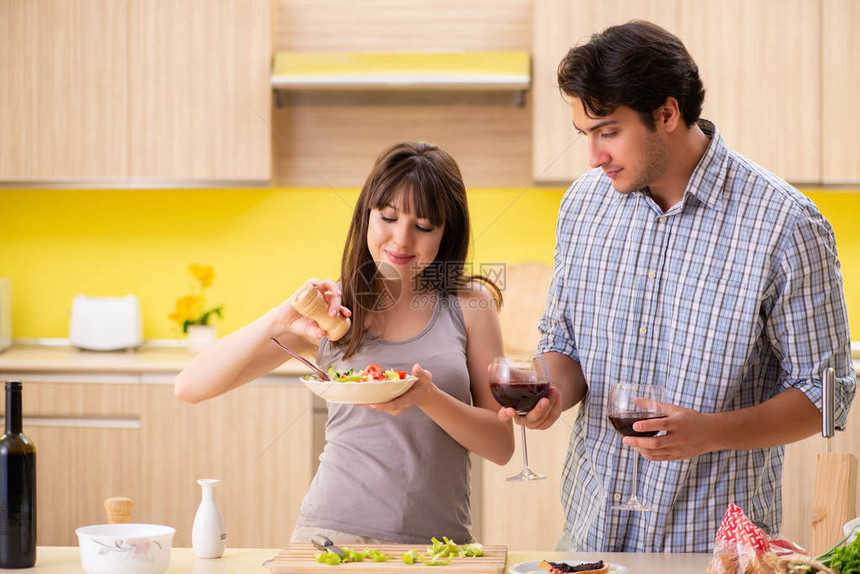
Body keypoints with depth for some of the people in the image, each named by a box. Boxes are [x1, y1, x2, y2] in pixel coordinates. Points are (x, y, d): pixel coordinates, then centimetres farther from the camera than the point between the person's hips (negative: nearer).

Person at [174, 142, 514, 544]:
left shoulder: (468, 305, 6)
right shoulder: (332, 311, 6)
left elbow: (501, 446, 5)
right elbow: (190, 387, 1)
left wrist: (427, 397, -13)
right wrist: (278, 321, -13)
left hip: (438, 542, 1)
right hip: (332, 532, -1)